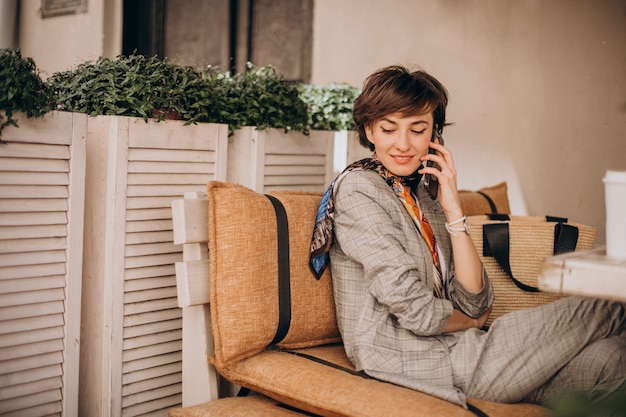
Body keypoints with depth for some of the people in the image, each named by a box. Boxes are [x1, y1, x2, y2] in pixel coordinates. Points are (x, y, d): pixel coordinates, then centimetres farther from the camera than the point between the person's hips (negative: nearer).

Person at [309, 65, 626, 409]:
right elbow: (417, 312, -15)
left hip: (447, 348, 6)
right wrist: (472, 321, 4)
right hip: (408, 360, -6)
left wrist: (453, 210, -3)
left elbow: (475, 302, 3)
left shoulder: (424, 198, 13)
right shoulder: (357, 188, -9)